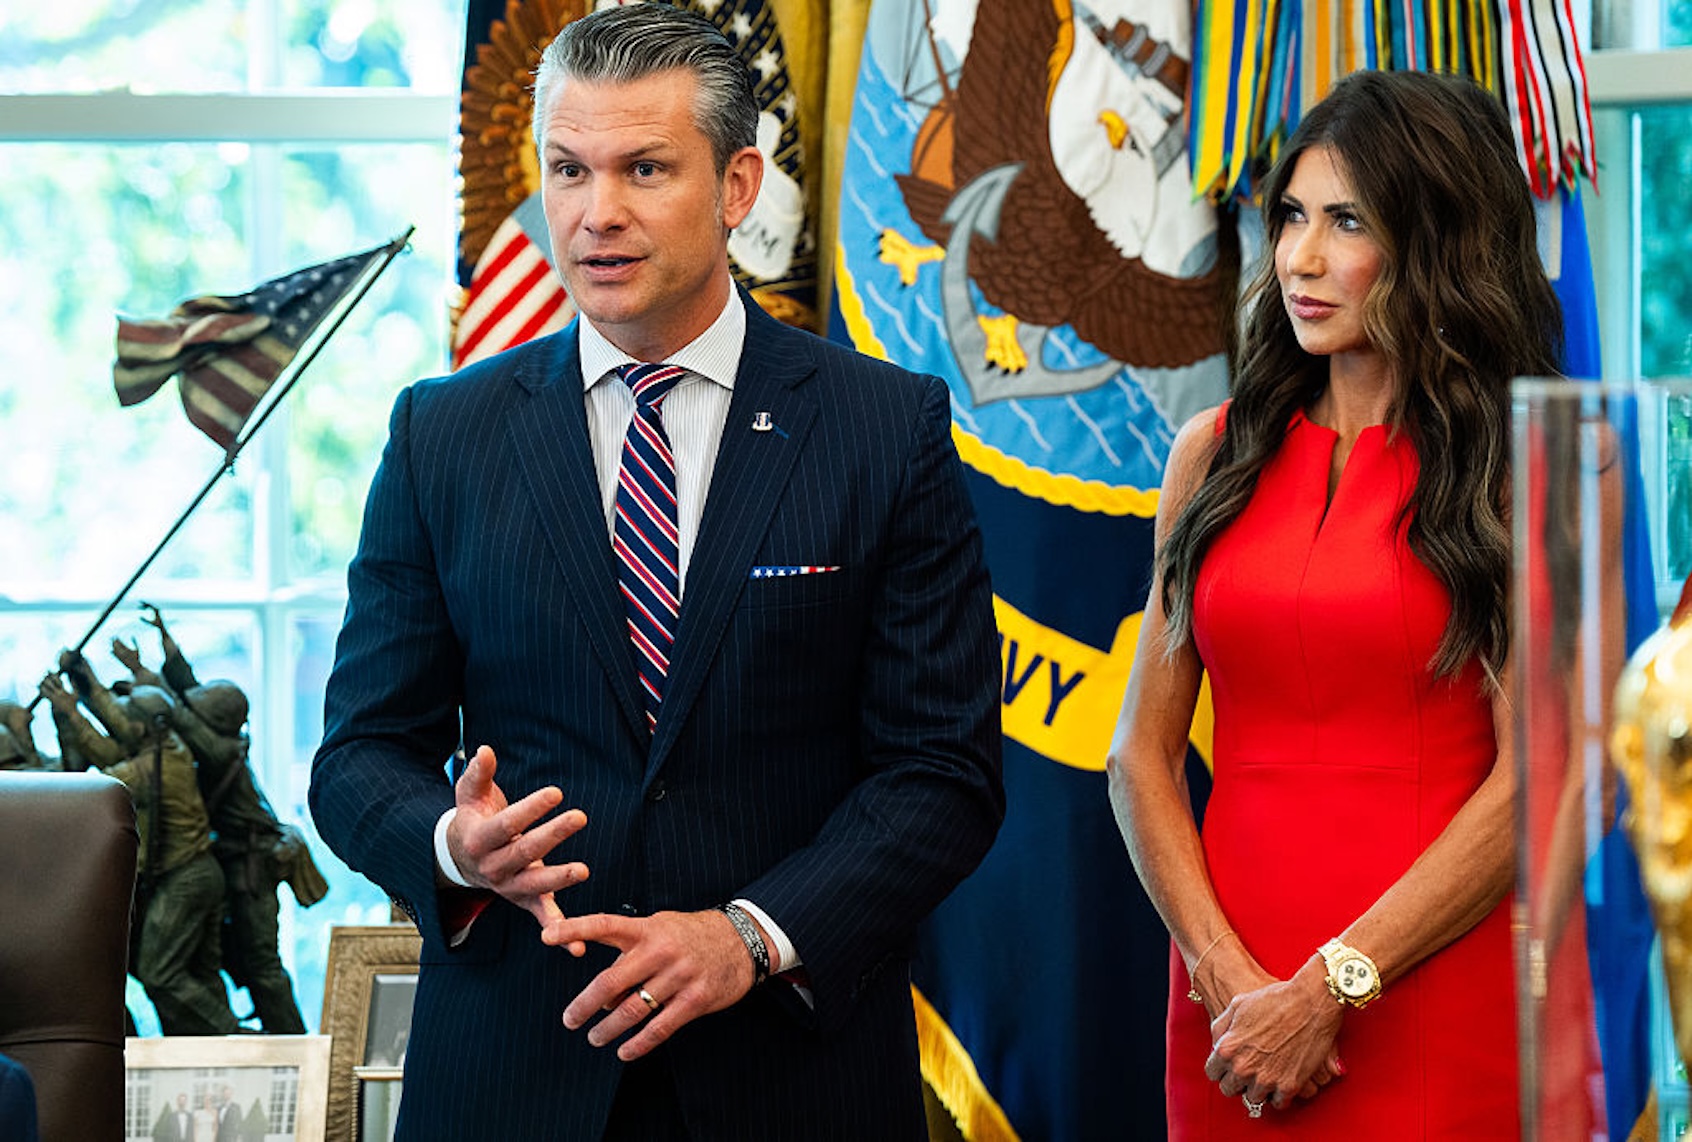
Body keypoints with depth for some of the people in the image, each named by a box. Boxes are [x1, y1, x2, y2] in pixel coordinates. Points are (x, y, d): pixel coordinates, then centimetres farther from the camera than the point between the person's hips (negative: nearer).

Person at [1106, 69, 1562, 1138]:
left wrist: (1328, 991, -13)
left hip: (1436, 1011, -3)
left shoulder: (1525, 471, -3)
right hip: (1231, 1022, 3)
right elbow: (1143, 755, 6)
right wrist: (1228, 976, -7)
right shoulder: (1216, 452, 8)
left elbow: (1534, 779, -10)